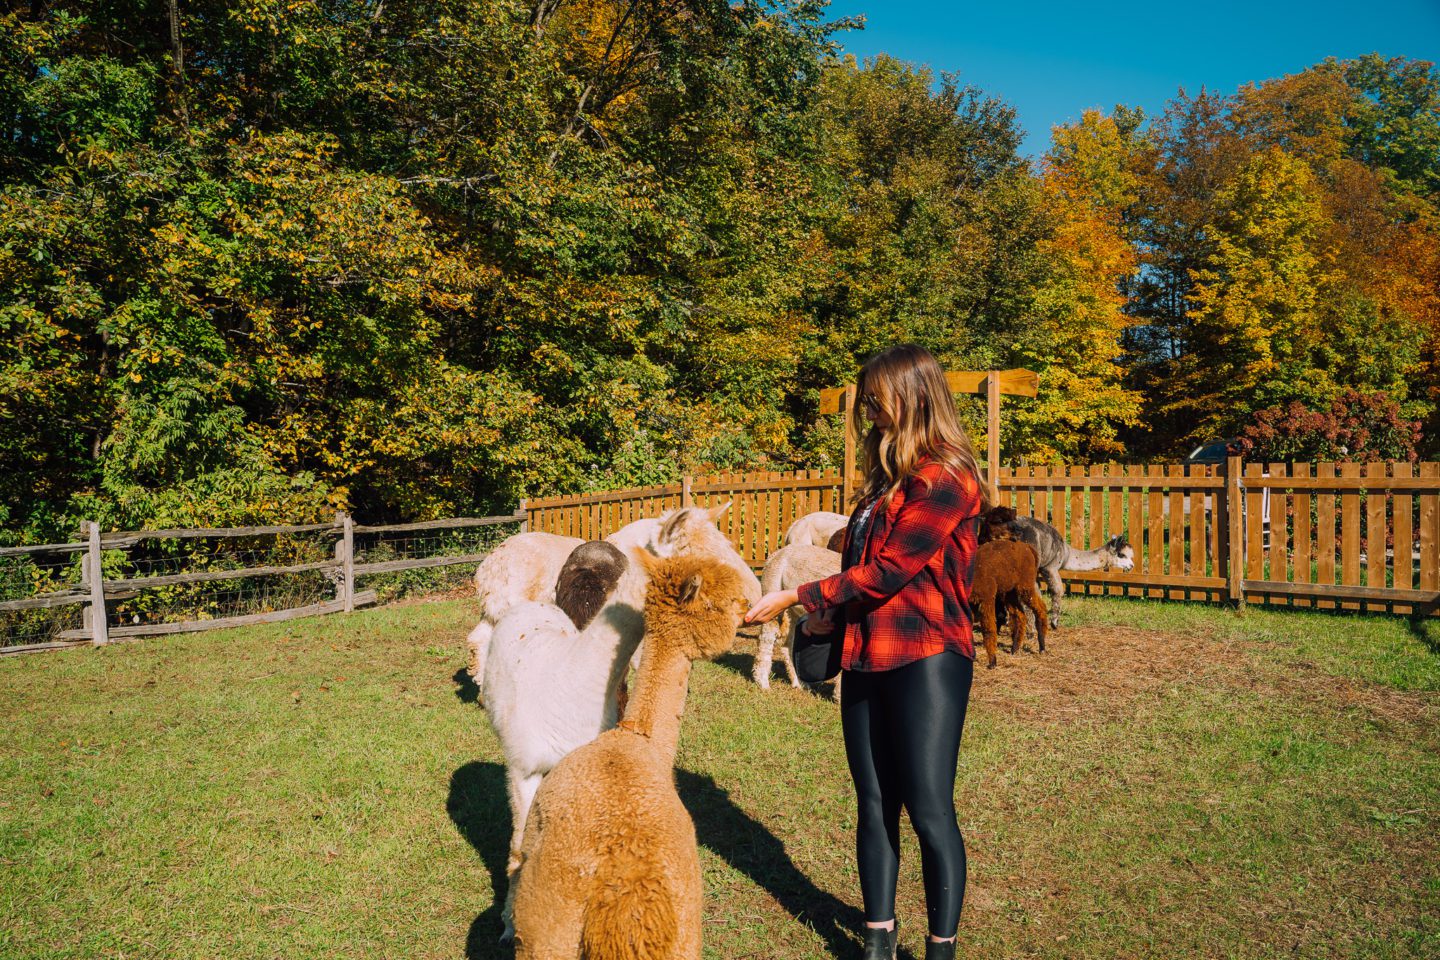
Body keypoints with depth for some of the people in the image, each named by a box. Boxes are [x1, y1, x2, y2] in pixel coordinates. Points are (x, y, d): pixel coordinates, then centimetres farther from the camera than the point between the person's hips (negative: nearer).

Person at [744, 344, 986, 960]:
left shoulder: (946, 478, -11)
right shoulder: (888, 476, 16)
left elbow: (886, 572, -16)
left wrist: (795, 597, -13)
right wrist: (831, 613, 4)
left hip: (926, 661, -8)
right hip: (866, 661, 8)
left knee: (929, 811, -1)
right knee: (875, 805, 12)